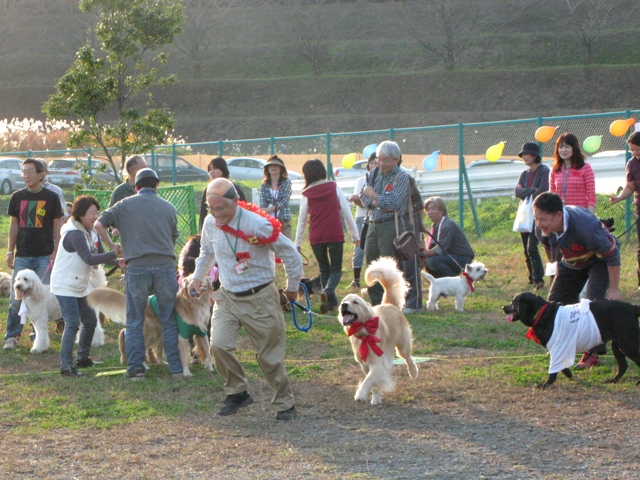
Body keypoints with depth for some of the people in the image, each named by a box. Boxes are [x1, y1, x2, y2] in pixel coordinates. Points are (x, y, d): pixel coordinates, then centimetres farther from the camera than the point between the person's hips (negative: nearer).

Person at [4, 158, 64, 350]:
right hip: (22, 255, 2)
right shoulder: (18, 197, 6)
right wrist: (10, 251, 6)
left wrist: (56, 251, -3)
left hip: (44, 255, -2)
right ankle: (12, 336, 5)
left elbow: (57, 226, 3)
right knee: (16, 298, -2)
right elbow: (14, 225, 10)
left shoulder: (51, 197, 0)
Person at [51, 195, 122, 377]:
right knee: (72, 324, -15)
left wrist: (117, 261, -15)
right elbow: (90, 259, -31)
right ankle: (66, 366, -15)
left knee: (90, 321, 16)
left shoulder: (92, 233, 7)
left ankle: (83, 358, 32)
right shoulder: (74, 234, -22)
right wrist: (114, 254, -37)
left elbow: (101, 256, 5)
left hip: (80, 286, 9)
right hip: (65, 285, -9)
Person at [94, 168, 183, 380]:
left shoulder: (126, 205, 8)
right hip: (165, 266, 1)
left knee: (134, 322, 8)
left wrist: (112, 246, 15)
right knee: (169, 320, 8)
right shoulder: (169, 208, 13)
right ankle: (176, 368, 7)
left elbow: (98, 224, 2)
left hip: (137, 267, -1)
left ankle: (136, 368, 4)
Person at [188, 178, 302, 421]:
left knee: (269, 355, 2)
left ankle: (285, 403, 20)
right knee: (219, 346, -14)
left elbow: (290, 254, -10)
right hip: (227, 297, 4)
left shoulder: (257, 225, -21)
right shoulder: (210, 224, -5)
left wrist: (292, 288, 1)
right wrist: (197, 277, 18)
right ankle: (237, 392, 7)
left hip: (260, 298, -4)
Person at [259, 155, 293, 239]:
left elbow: (284, 202, -6)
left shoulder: (286, 183, 4)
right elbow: (262, 206, 1)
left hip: (284, 222, -1)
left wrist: (268, 209, -13)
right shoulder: (264, 185, 9)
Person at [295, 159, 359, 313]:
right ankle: (328, 290, -24)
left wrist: (297, 243, 14)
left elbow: (302, 221, 5)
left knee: (324, 270, 15)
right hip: (335, 235, -1)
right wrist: (355, 235, 9)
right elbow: (346, 212, 2)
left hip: (316, 237, 1)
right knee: (336, 269, 6)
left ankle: (332, 303, 7)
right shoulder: (334, 188, 2)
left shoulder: (306, 194, 1)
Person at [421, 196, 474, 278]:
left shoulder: (447, 226, -19)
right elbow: (429, 246, 6)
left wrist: (423, 254, -27)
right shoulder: (435, 225, 11)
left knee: (432, 261, -27)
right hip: (451, 256, 10)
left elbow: (440, 249, -26)